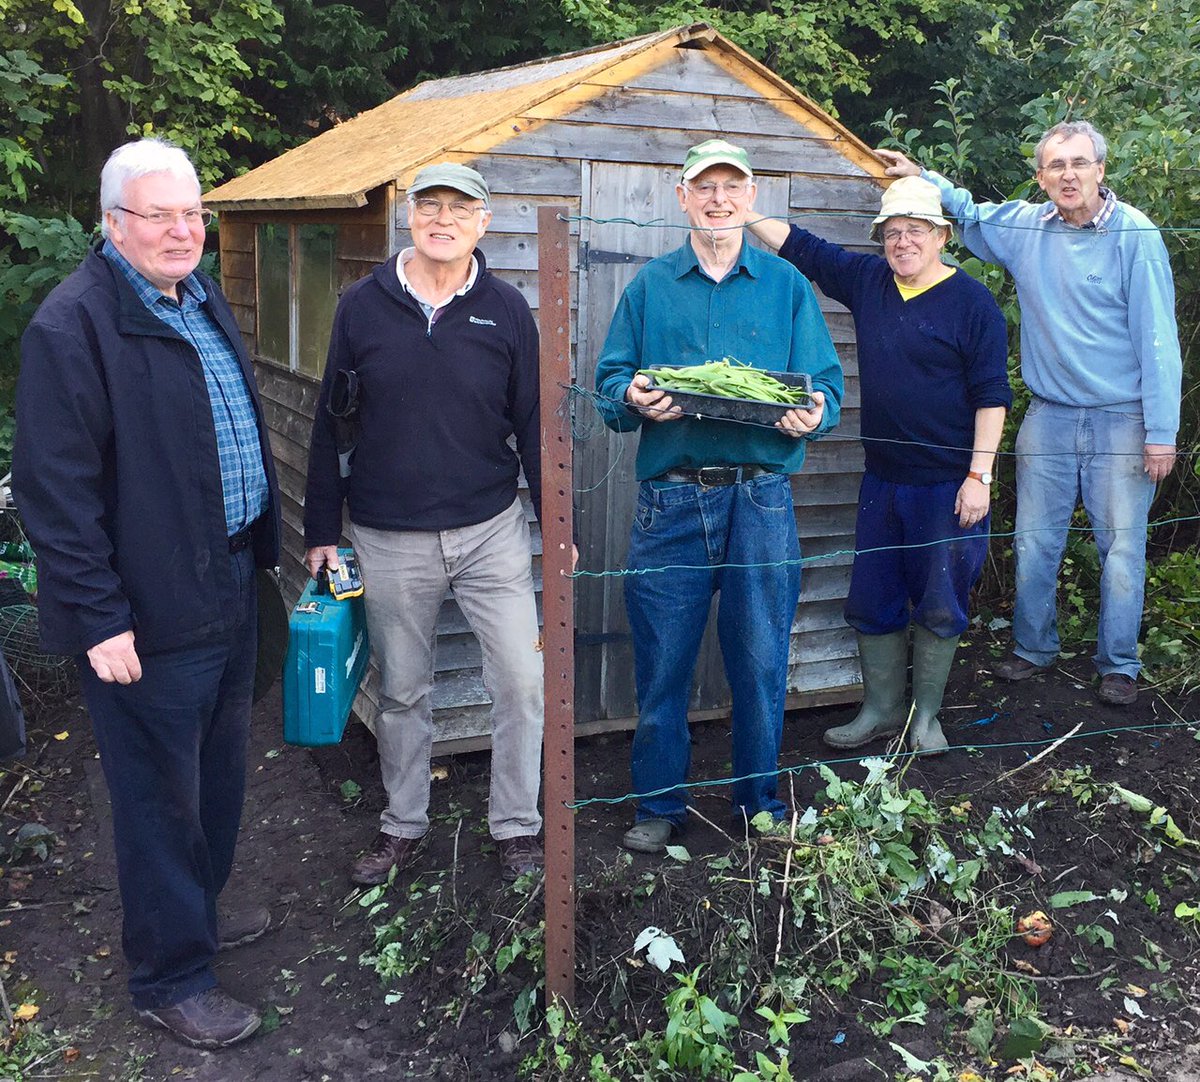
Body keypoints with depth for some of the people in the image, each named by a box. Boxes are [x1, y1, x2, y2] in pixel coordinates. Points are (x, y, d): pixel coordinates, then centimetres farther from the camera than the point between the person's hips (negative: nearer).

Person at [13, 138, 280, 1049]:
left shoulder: (203, 298, 11)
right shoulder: (74, 323, -17)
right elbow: (56, 487, -19)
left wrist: (264, 541, 16)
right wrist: (100, 619, -20)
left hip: (229, 582, 9)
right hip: (152, 608, -8)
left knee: (218, 773, 22)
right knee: (162, 795, 5)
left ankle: (198, 911, 43)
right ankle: (172, 979, 23)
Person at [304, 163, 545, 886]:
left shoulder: (506, 309, 0)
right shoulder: (363, 306, 0)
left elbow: (533, 423, 4)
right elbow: (332, 424, 5)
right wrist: (322, 531, 5)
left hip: (491, 532, 0)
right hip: (389, 541, 1)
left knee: (523, 681, -1)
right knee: (402, 691, 12)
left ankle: (517, 826, 18)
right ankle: (404, 825, 30)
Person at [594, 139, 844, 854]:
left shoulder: (788, 285, 11)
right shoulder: (649, 286, 12)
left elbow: (827, 385, 7)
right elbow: (610, 379, 8)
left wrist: (813, 415, -16)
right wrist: (633, 399, -14)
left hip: (761, 499, 0)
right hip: (671, 497, 0)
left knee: (761, 659, 5)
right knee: (663, 659, 5)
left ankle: (762, 802, 25)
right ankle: (660, 805, 22)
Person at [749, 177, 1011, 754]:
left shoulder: (973, 302, -7)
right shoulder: (867, 280, 7)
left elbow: (992, 395, -9)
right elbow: (798, 245, 11)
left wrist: (980, 475, -14)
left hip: (949, 484, -5)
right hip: (882, 478, 5)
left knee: (938, 604, 6)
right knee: (871, 600, 10)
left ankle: (925, 714, 24)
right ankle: (881, 709, 27)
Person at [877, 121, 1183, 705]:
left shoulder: (1135, 235, -10)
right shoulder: (1023, 227, 2)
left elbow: (1157, 339, -11)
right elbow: (965, 211, 24)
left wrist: (1161, 430, -12)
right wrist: (921, 178, 9)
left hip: (1121, 418, -3)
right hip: (1049, 415, 4)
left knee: (1122, 547, 4)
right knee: (1034, 543, 10)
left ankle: (1118, 664, 20)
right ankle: (1033, 649, 28)